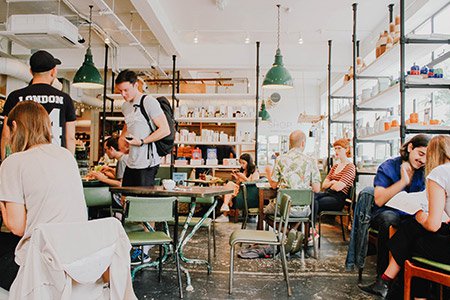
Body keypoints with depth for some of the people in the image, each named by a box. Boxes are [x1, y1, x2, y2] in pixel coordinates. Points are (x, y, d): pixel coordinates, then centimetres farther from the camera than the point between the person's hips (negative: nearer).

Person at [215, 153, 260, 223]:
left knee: (230, 184, -24)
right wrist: (236, 178, 3)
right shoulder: (242, 171, 21)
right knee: (229, 183, -23)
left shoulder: (255, 172, 3)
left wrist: (244, 177, -12)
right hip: (239, 189, 6)